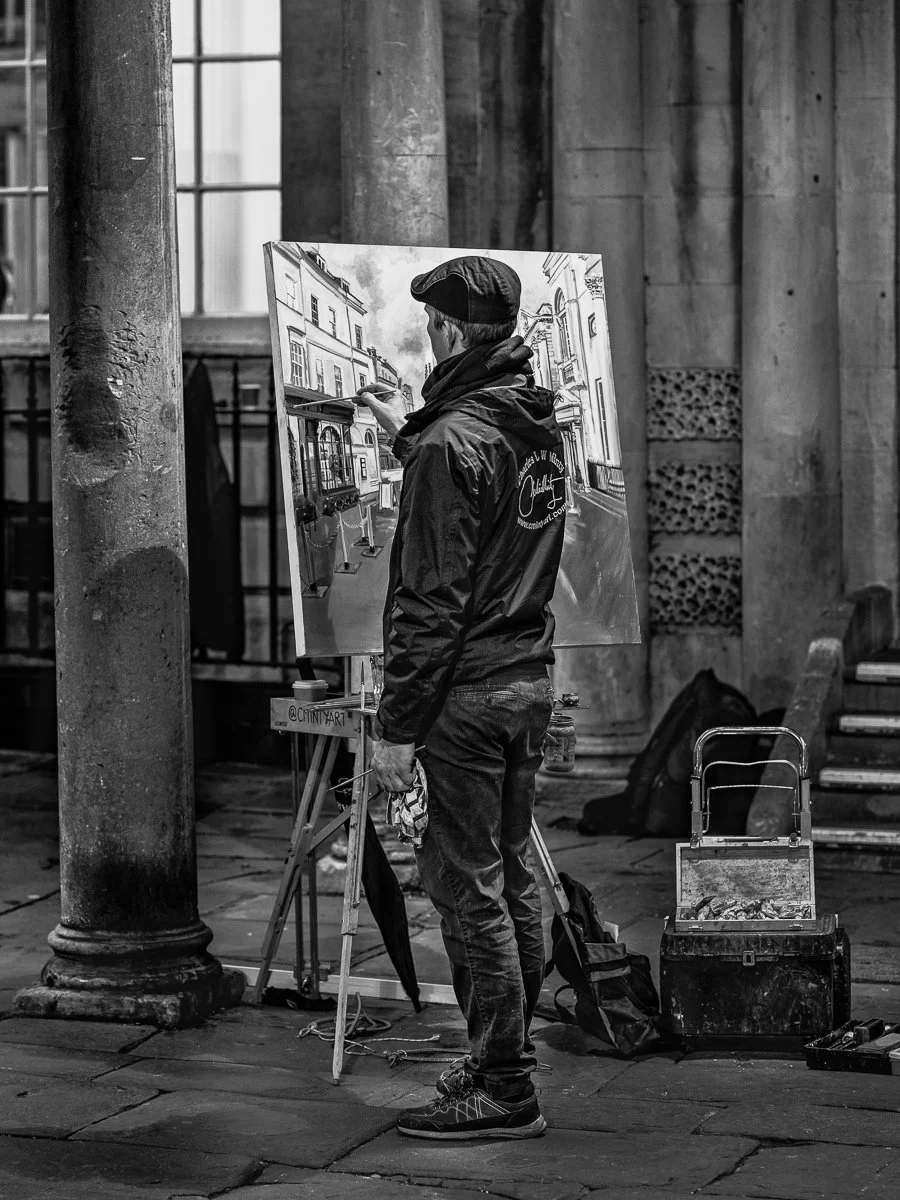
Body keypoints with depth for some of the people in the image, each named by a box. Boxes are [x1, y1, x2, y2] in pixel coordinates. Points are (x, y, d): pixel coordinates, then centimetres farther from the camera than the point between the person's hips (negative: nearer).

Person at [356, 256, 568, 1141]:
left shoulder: (452, 442, -17)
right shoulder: (539, 424, 8)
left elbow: (431, 601, -19)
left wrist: (397, 726, -15)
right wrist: (407, 436, 35)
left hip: (466, 692, -8)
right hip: (530, 678, 9)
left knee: (467, 888, -3)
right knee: (509, 878, 14)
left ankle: (504, 1090, 0)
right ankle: (504, 1063, 23)